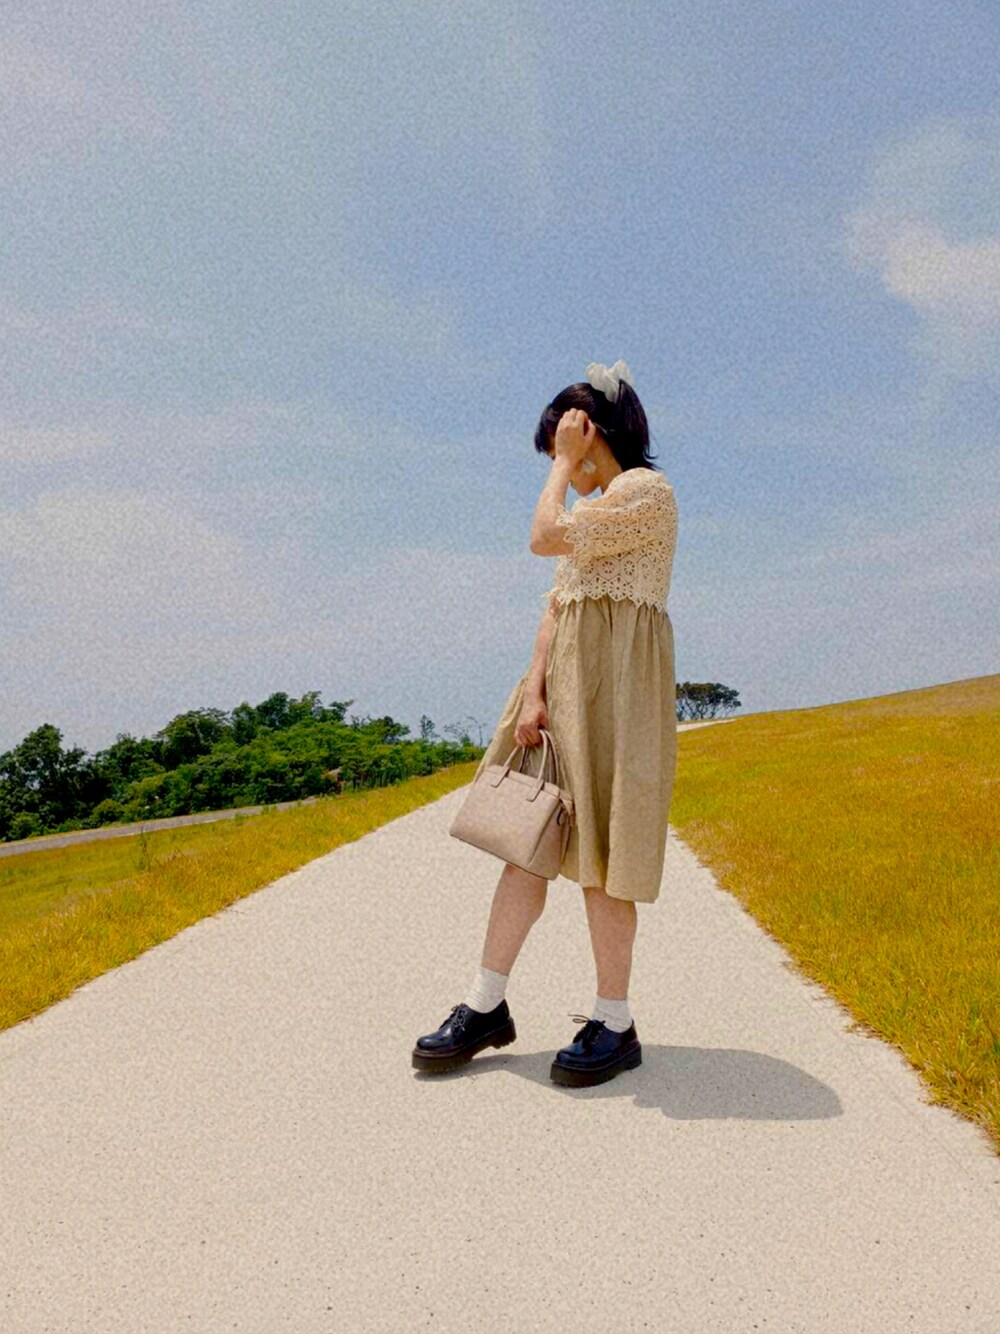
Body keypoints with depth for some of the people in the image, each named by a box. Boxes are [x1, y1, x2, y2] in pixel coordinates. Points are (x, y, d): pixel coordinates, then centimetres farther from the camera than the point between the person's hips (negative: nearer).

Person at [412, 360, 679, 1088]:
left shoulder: (647, 489, -5)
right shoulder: (597, 508, 23)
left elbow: (544, 537, -16)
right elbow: (557, 604, 13)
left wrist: (566, 461, -1)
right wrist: (534, 693, 1)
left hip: (617, 678, -8)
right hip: (565, 673, 9)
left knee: (597, 846, -6)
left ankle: (614, 1024, 7)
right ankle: (487, 1006, 13)